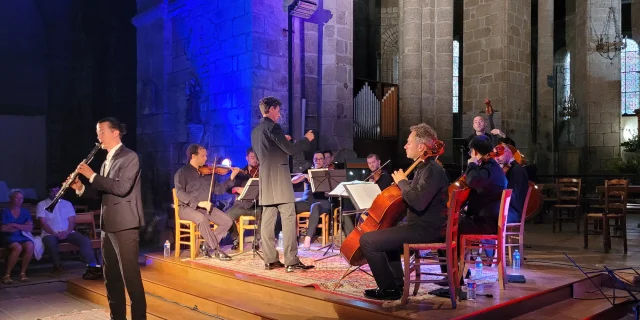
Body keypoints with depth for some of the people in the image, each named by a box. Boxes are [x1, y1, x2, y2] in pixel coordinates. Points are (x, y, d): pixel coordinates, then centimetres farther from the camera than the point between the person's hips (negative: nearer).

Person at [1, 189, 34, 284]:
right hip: (8, 237, -3)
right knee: (18, 247, -36)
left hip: (22, 237, 3)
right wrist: (22, 227, -4)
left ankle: (23, 272, -19)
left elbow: (30, 228, 0)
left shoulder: (25, 212, 11)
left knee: (30, 246, -32)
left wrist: (14, 225, -10)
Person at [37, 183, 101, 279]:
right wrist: (55, 234, -16)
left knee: (85, 240, -25)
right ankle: (58, 266, -14)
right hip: (50, 234, -2)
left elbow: (72, 221, 8)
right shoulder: (42, 205, 8)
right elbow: (43, 223, -2)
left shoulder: (67, 204, 16)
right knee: (50, 241, -39)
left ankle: (93, 267, -40)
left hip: (67, 233, 2)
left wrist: (67, 232, -13)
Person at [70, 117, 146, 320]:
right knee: (111, 276, 13)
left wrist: (92, 176, -16)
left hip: (125, 225, -9)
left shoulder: (129, 157, -8)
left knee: (130, 276, -7)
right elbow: (103, 193, 19)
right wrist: (81, 188, 3)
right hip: (108, 225, 9)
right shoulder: (107, 161, 17)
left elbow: (122, 187, -21)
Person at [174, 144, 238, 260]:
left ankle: (206, 246, -3)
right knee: (202, 219, -37)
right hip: (187, 207, -6)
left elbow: (218, 189, 14)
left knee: (227, 221, -13)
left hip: (205, 207, 6)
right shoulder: (182, 172, -5)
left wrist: (231, 178, 3)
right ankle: (216, 250, -22)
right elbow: (180, 193, -19)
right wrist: (198, 203, -30)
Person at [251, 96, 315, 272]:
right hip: (279, 179, -9)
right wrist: (306, 139, -1)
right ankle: (291, 261, -10)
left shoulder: (256, 131, 16)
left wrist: (282, 141, 23)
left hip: (266, 180, 9)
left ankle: (270, 260, 10)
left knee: (268, 219, 7)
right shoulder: (273, 127, -11)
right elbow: (290, 150, -15)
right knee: (288, 219, -8)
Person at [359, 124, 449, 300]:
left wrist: (402, 182, -18)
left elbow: (418, 202, -33)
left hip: (427, 229, -11)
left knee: (367, 240, -17)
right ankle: (397, 282, 33)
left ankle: (389, 289, -5)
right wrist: (403, 183, 10)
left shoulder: (432, 170, -19)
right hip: (421, 225, 11)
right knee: (385, 234, 34)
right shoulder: (424, 167, 13)